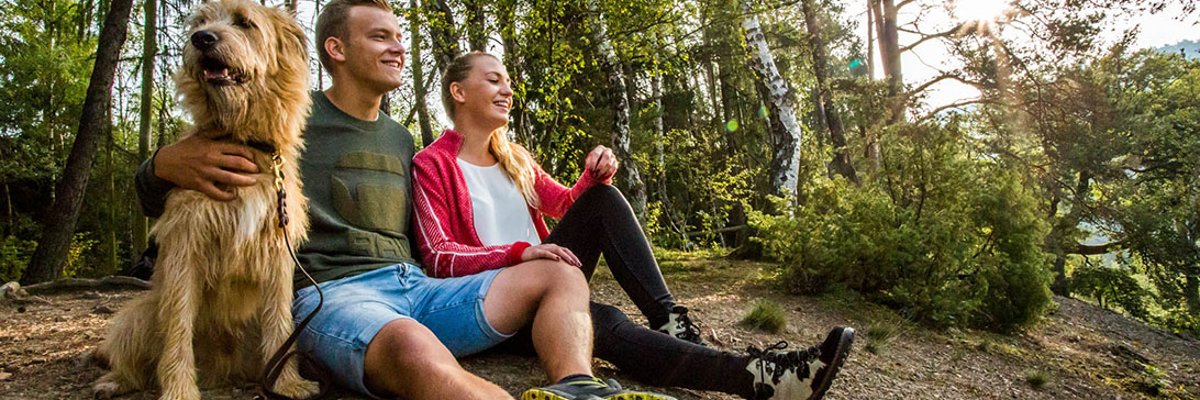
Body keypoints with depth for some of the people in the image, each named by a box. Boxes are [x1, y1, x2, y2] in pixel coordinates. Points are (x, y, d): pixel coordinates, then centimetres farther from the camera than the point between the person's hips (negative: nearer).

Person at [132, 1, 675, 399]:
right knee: (413, 347, -42)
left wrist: (523, 256, 15)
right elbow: (154, 197, 3)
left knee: (561, 275, -6)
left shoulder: (401, 141, 22)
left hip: (413, 285, 7)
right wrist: (168, 162, -25)